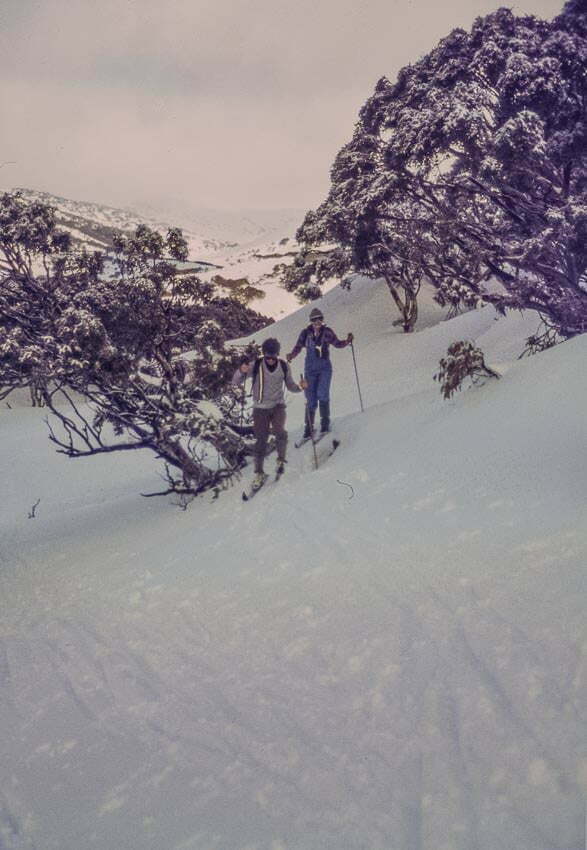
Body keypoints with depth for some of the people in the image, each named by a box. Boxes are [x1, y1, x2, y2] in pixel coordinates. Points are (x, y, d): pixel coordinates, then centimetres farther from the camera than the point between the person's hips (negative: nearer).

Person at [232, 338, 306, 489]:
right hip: (260, 408, 0)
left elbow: (290, 386, 9)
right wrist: (242, 371, -31)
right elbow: (236, 382, -10)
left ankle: (281, 459, 1)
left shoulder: (284, 367, -4)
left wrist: (300, 387, -12)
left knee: (280, 432, -24)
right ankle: (259, 472, 17)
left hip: (278, 405, 1)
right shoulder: (256, 366, -10)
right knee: (261, 440, 1)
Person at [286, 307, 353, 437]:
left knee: (322, 394, -18)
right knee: (311, 399, 0)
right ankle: (309, 427, 10)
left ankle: (325, 423, -8)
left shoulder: (327, 331, 3)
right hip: (310, 369, 0)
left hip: (325, 368, 0)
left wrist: (347, 341, -4)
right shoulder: (305, 333, 0)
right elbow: (298, 347, -2)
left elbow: (337, 343, 13)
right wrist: (291, 355, -21)